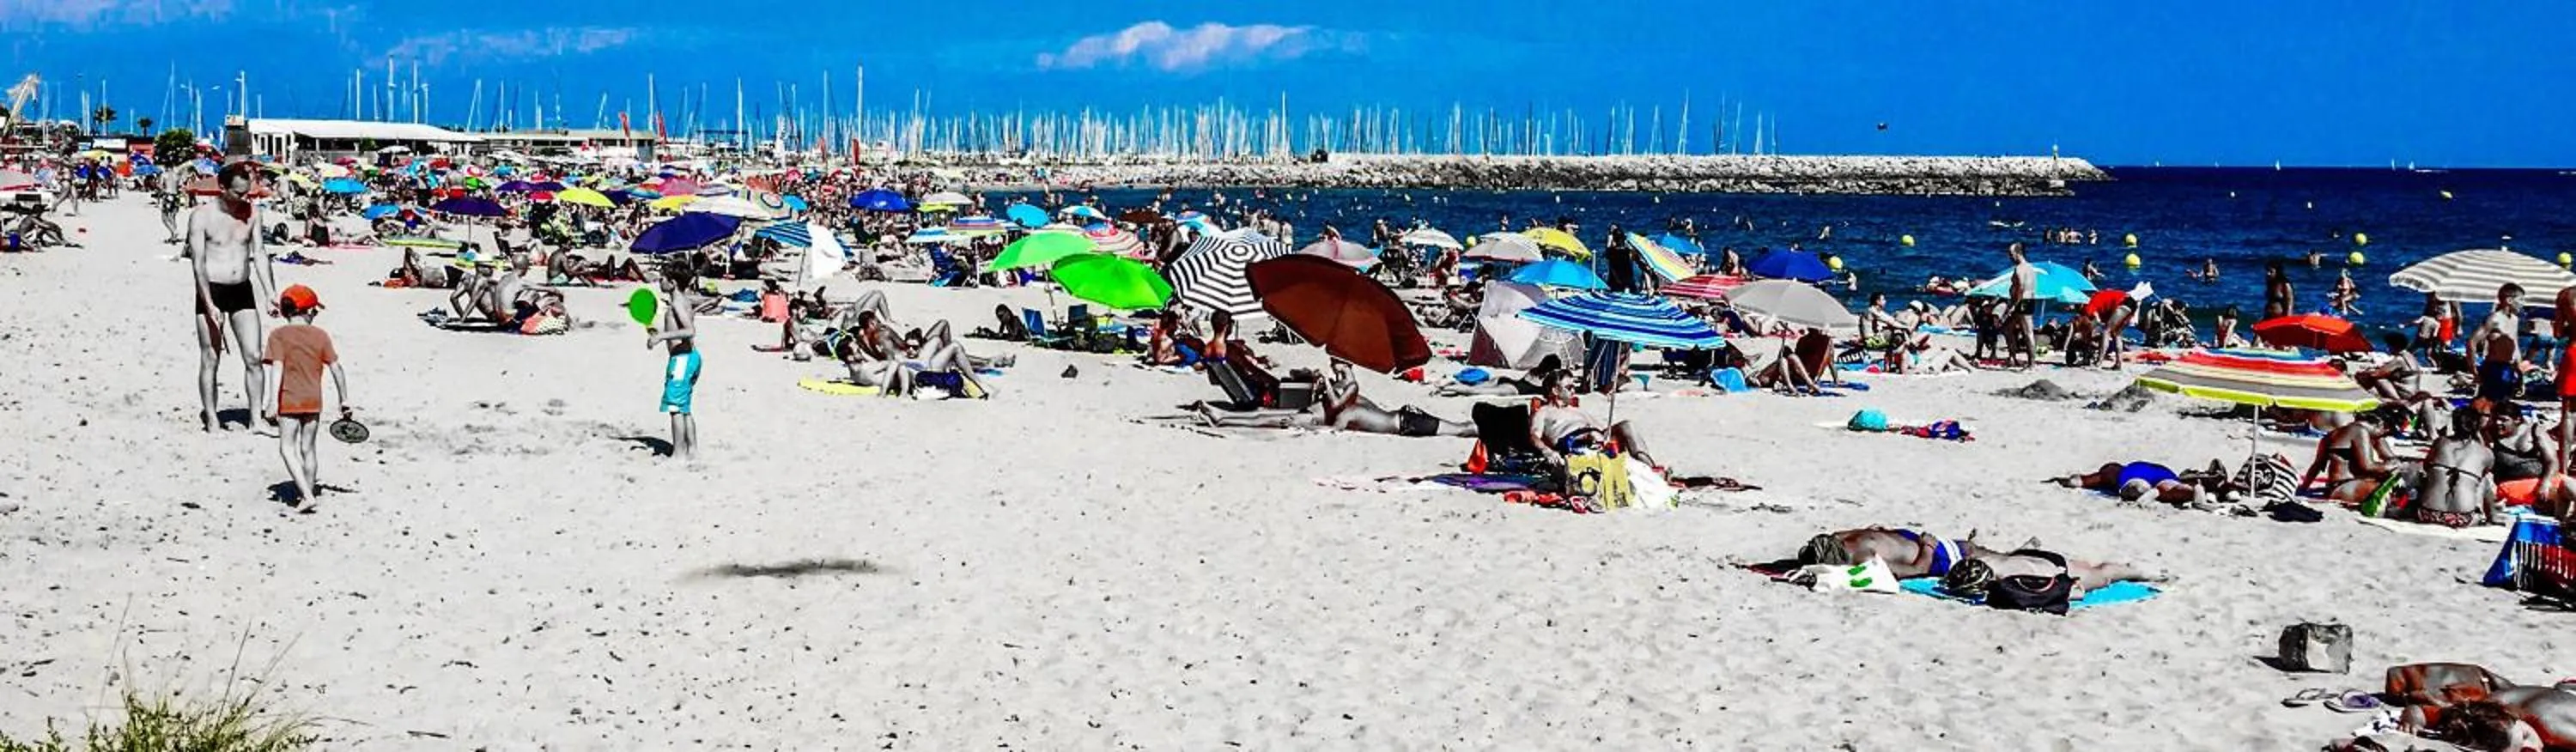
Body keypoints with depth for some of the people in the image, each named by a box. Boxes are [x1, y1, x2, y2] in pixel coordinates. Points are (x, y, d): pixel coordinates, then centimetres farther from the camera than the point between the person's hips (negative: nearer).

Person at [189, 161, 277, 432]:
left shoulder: (252, 212, 4)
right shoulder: (202, 216, -9)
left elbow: (259, 253, 6)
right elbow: (198, 264, -13)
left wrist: (271, 293, -2)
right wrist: (210, 305, -21)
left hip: (243, 290, 4)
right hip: (212, 290, -4)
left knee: (253, 357, 0)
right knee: (210, 359, 2)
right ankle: (211, 420, 9)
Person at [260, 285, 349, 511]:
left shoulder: (279, 336, -6)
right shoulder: (320, 335, 3)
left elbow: (277, 368, -16)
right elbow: (336, 368, 2)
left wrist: (274, 401, -19)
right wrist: (344, 400, 10)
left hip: (289, 401, -3)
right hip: (314, 401, 3)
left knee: (287, 448, 0)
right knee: (307, 448, 15)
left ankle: (306, 495, -13)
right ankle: (309, 491, 23)